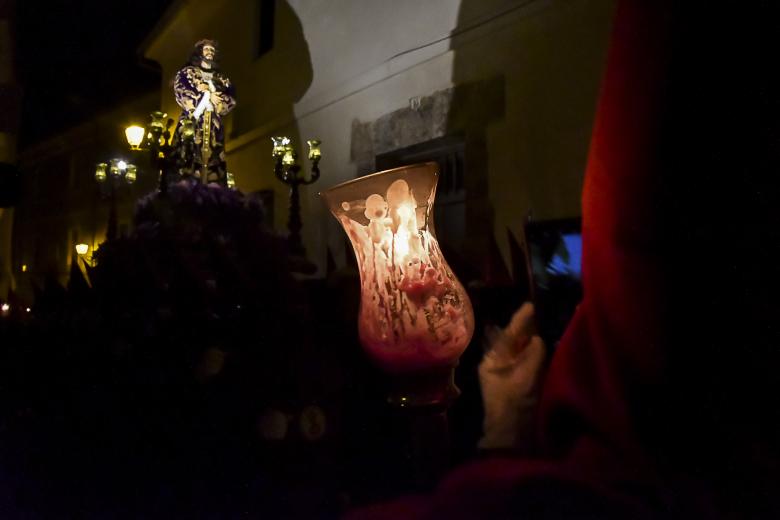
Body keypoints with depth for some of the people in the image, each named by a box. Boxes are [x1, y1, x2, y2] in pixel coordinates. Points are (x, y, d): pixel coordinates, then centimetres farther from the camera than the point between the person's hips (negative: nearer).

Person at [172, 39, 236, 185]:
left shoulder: (221, 78, 24)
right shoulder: (187, 71, 14)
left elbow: (232, 99, 11)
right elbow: (180, 91, -2)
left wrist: (218, 99, -10)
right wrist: (207, 97, -9)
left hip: (214, 125, 3)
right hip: (192, 123, -3)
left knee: (214, 161, -6)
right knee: (190, 159, -13)